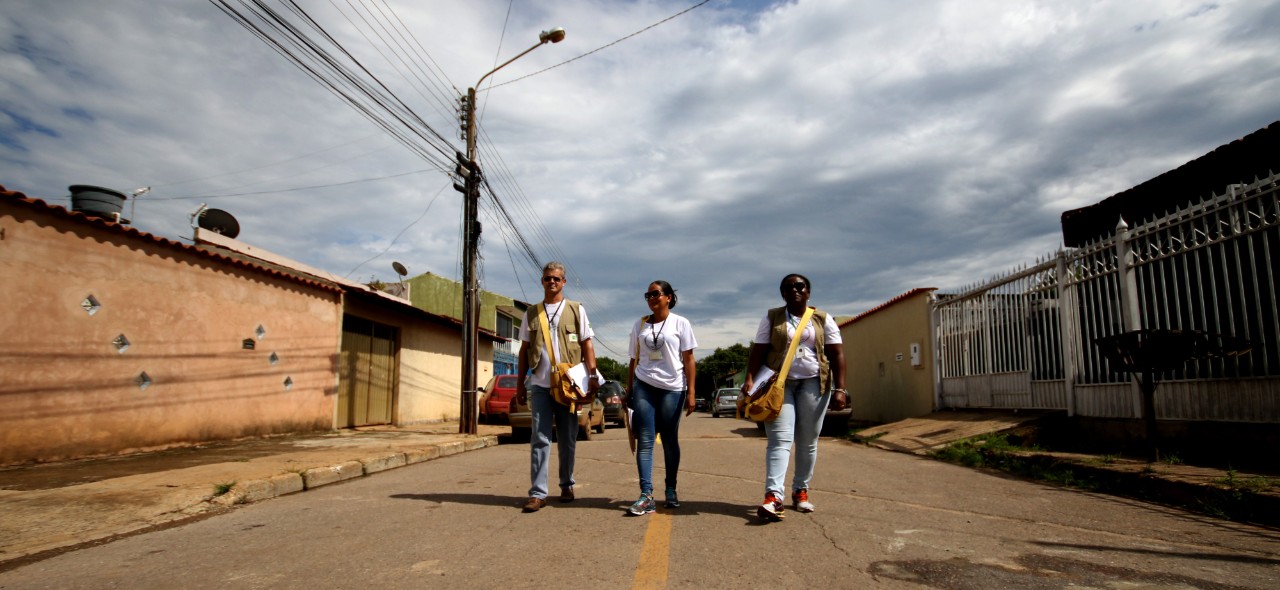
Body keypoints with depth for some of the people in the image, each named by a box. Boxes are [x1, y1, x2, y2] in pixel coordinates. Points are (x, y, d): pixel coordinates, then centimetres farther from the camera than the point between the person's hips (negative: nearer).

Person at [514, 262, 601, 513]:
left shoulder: (576, 310, 6)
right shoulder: (532, 313, 12)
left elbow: (587, 344, 3)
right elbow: (524, 350, 13)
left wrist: (593, 375, -8)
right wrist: (520, 384, 8)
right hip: (540, 384, 1)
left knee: (567, 439, 8)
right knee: (540, 439, -3)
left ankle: (567, 485, 22)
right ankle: (537, 493, -2)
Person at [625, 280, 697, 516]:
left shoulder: (680, 323, 2)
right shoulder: (640, 325, 10)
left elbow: (688, 360, 0)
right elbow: (634, 360, 13)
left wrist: (691, 393, -6)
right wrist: (628, 391, 10)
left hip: (672, 388, -2)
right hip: (643, 386, 2)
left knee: (670, 441, 7)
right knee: (644, 441, -5)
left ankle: (671, 491, 22)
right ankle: (646, 496, -7)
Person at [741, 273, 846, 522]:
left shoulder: (823, 319, 8)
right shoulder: (772, 317, 7)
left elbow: (837, 354, 3)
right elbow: (758, 351, 1)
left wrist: (840, 388, -6)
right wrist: (750, 379, -13)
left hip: (813, 383, 1)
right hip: (779, 382, -1)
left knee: (808, 441, 7)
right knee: (780, 439, -11)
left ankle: (801, 491, 20)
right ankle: (773, 496, -19)